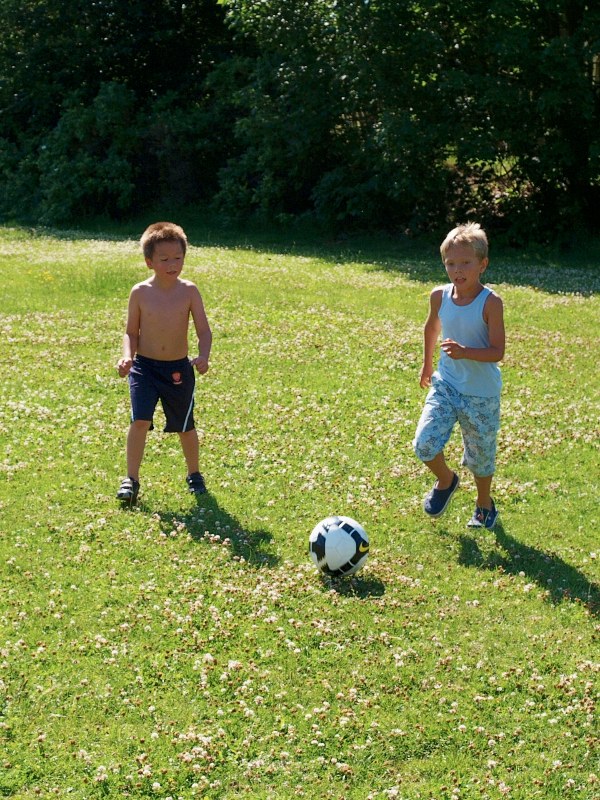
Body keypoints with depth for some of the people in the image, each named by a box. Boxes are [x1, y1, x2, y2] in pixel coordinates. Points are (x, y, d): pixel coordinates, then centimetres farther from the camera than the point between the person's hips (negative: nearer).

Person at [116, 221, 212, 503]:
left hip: (179, 369, 1)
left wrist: (203, 356, -25)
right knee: (140, 420, -16)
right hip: (144, 367, -1)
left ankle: (194, 474, 35)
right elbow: (131, 332, 3)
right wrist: (127, 356, -16)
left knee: (185, 426, 12)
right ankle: (131, 479, -4)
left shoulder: (189, 291, -6)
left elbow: (203, 331, -7)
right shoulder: (140, 292, -6)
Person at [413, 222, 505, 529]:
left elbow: (497, 351, -19)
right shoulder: (440, 296, -6)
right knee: (425, 443, -13)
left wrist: (465, 352, -35)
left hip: (481, 393, -3)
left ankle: (484, 506, 40)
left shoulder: (490, 302, -19)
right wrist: (427, 365, 26)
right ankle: (445, 481, 20)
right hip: (445, 385, 3)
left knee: (480, 454, 13)